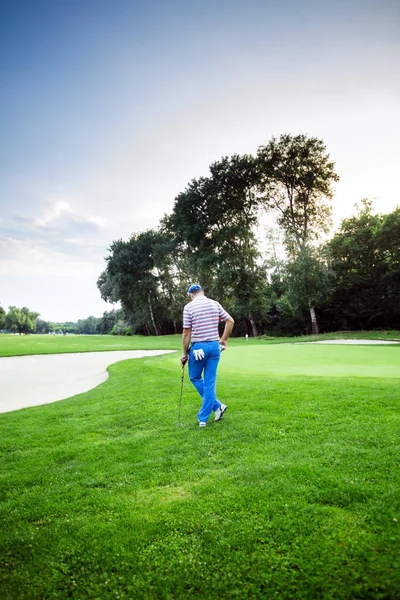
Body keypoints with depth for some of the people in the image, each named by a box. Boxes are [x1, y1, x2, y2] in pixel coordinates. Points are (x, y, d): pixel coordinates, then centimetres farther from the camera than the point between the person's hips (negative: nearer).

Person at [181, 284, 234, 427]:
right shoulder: (215, 304, 6)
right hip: (215, 346, 4)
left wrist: (185, 353, -1)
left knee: (195, 378, 17)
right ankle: (203, 418, 11)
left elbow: (186, 332, -9)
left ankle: (217, 405, 13)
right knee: (210, 382, 8)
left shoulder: (189, 307, -7)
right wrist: (223, 340, 11)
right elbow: (230, 321, 4)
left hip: (198, 347, -4)